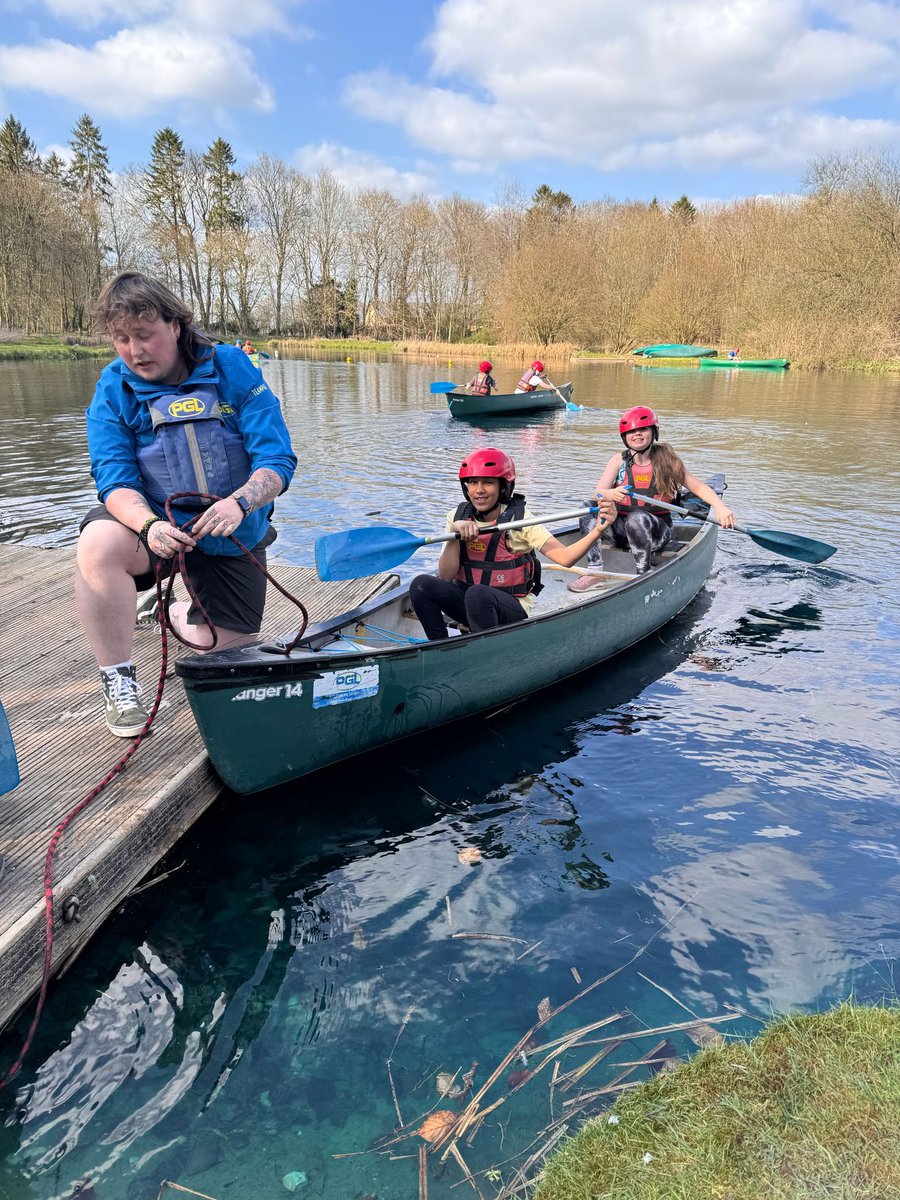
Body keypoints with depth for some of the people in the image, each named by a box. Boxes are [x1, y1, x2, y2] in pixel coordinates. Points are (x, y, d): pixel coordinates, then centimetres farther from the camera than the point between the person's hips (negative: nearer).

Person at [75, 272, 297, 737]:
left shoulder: (232, 368, -11)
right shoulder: (113, 389, -7)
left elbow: (277, 459, -18)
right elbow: (115, 478, -15)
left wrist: (240, 502, -40)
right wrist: (148, 525, -38)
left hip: (234, 533, 1)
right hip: (157, 521, 0)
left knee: (226, 648, 4)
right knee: (99, 543, -35)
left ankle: (182, 616, 42)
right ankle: (118, 680, -14)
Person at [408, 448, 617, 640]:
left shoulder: (519, 519, -9)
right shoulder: (457, 516, 1)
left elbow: (565, 557, -19)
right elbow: (446, 576, -7)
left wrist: (597, 531, -35)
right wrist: (455, 533, -21)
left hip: (512, 610, -4)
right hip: (468, 602, 4)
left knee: (477, 594, -35)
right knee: (421, 585, -20)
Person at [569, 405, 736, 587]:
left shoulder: (666, 461, -2)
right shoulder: (618, 461, 0)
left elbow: (699, 487, 1)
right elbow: (598, 493, -13)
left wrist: (720, 507, -17)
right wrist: (611, 494, -37)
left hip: (655, 531, -2)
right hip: (622, 530, 2)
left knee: (638, 518, -35)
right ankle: (595, 573, -26)